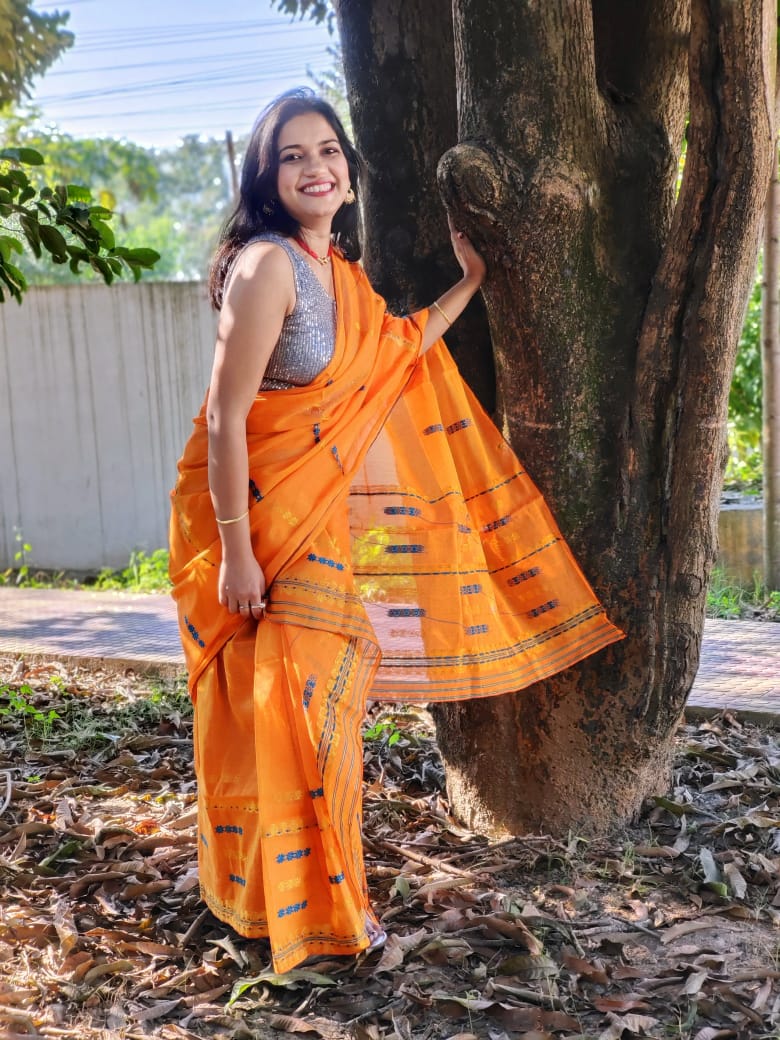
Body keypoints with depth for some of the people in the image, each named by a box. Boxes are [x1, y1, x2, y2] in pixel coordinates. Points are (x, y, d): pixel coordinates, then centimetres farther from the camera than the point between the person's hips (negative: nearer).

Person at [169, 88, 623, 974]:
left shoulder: (339, 267, 7)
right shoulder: (267, 266, -18)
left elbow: (394, 353, 24)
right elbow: (225, 419, -20)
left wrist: (470, 282, 22)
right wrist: (234, 552, -21)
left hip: (326, 523, 9)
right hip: (263, 522, -8)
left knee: (321, 701, 17)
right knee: (280, 708, 1)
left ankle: (321, 888, 35)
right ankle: (290, 905, 20)